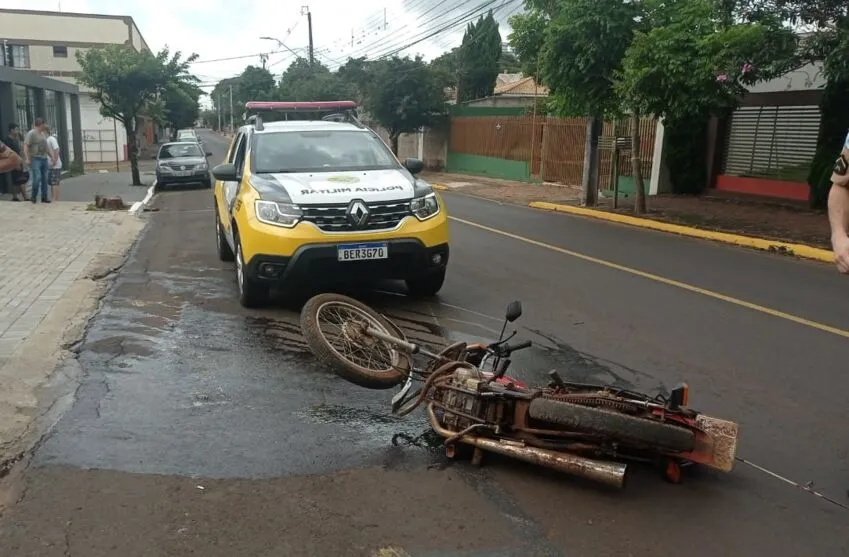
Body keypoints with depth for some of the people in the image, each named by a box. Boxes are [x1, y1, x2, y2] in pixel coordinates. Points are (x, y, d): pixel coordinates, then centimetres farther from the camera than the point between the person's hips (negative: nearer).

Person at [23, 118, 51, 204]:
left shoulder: (43, 134, 16)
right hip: (35, 159, -7)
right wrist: (27, 159, -20)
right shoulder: (31, 133, -9)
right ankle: (33, 197, 1)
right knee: (37, 178, -14)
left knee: (45, 179, 5)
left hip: (44, 159, 7)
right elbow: (26, 146, -13)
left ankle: (44, 197, 12)